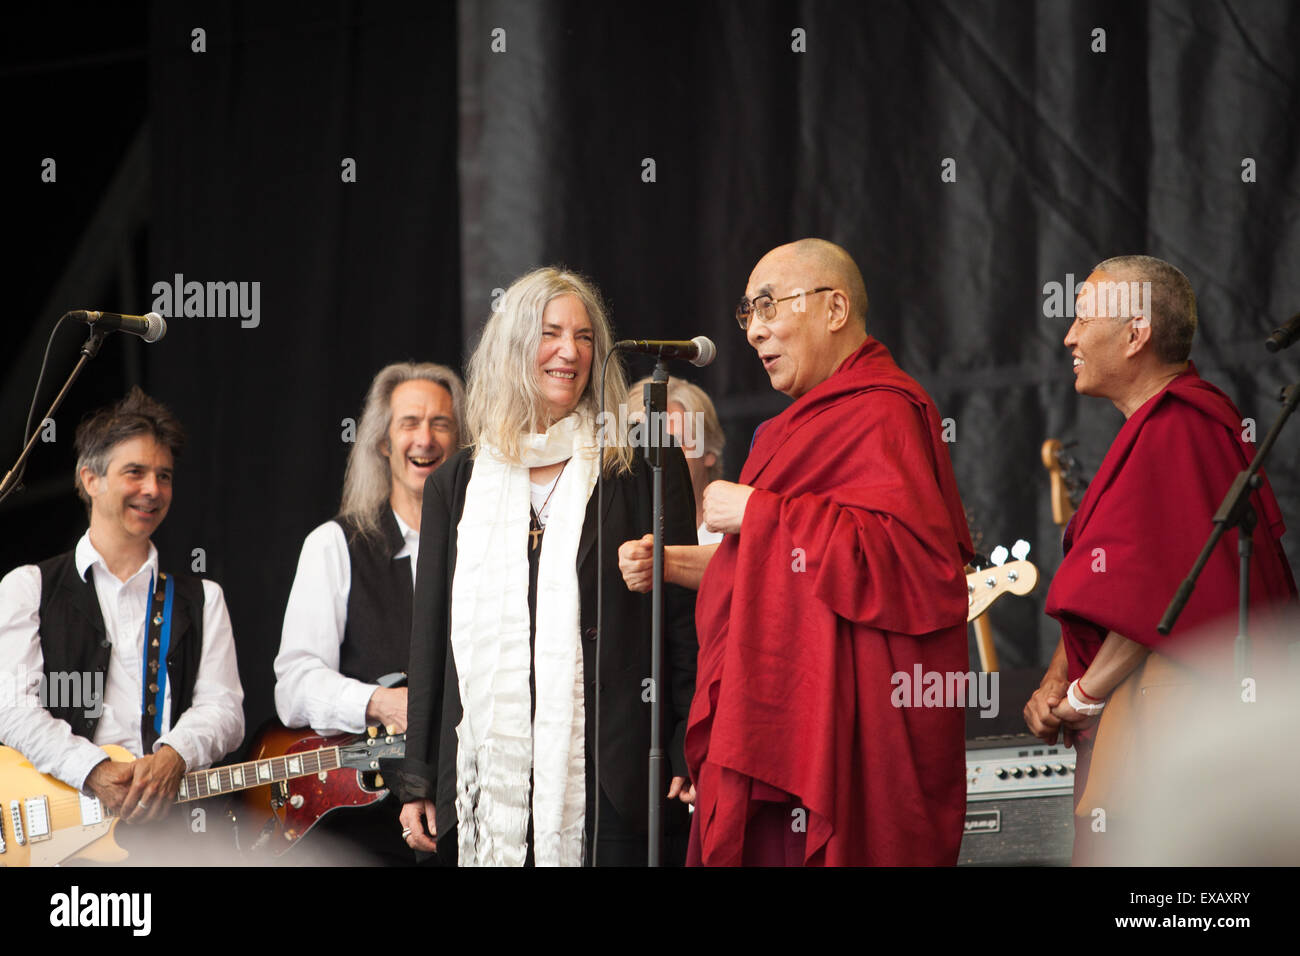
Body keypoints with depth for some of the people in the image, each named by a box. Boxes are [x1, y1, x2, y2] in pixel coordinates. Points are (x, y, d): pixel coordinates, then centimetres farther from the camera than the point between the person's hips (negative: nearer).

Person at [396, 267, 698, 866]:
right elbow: (431, 636, 15)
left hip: (608, 780, -2)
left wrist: (688, 754, -5)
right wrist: (417, 779, 11)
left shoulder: (643, 469, 5)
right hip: (491, 775, 3)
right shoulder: (456, 485, 13)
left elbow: (683, 615, 3)